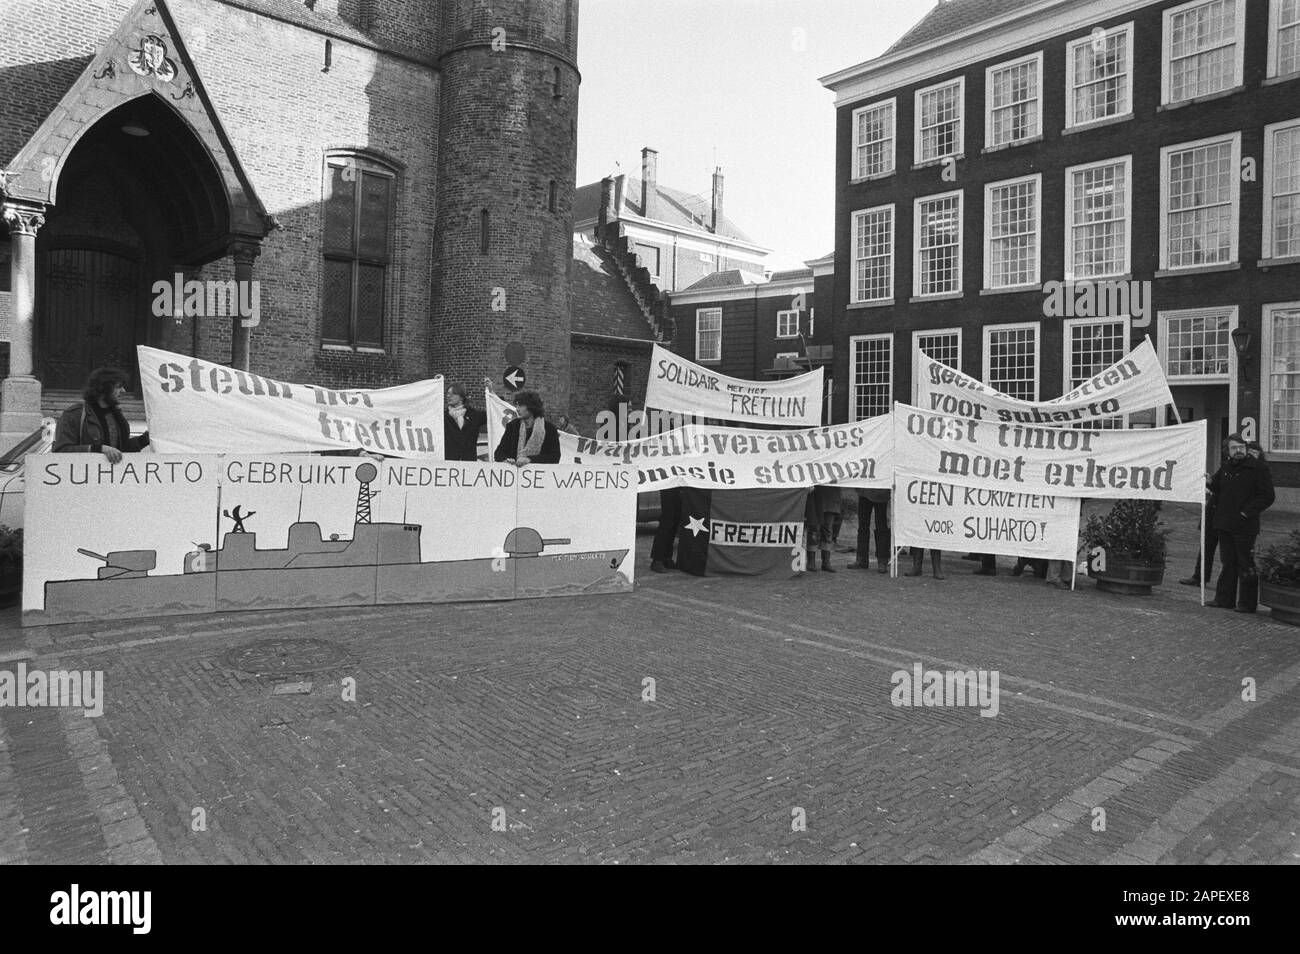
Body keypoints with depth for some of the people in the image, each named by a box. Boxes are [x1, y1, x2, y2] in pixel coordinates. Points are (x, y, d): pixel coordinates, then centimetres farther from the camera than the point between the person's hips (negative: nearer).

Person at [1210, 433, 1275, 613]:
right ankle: (1224, 599, 20)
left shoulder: (1258, 468, -6)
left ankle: (1247, 604, 4)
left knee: (1246, 565, -2)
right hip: (1224, 524, 6)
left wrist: (1247, 512, -15)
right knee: (1228, 563, 13)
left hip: (1244, 526, -6)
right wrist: (1209, 483, 1)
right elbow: (1215, 489, 23)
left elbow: (1267, 496, -10)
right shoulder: (1225, 469, 13)